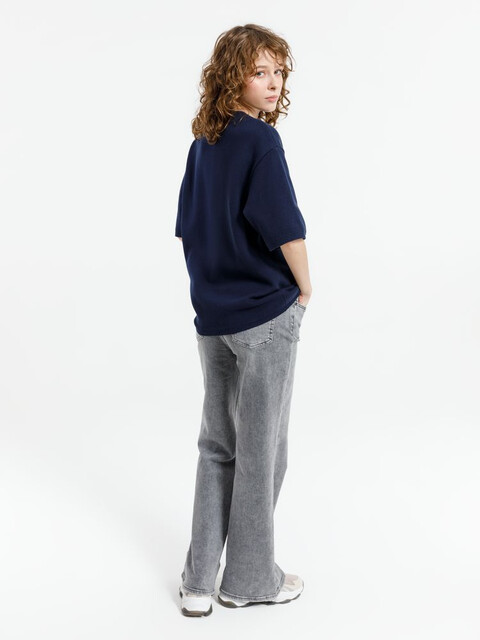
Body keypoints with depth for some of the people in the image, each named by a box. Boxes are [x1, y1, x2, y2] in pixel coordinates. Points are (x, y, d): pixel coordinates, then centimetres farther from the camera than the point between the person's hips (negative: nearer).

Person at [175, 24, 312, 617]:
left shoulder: (202, 144, 8)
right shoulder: (260, 140, -15)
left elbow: (187, 229, 13)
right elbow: (285, 229, -21)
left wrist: (215, 282, 14)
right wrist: (305, 287, -6)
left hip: (212, 315, 7)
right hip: (267, 312, -7)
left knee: (217, 443, 16)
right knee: (260, 447, 7)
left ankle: (199, 579, 22)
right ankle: (250, 578, 21)